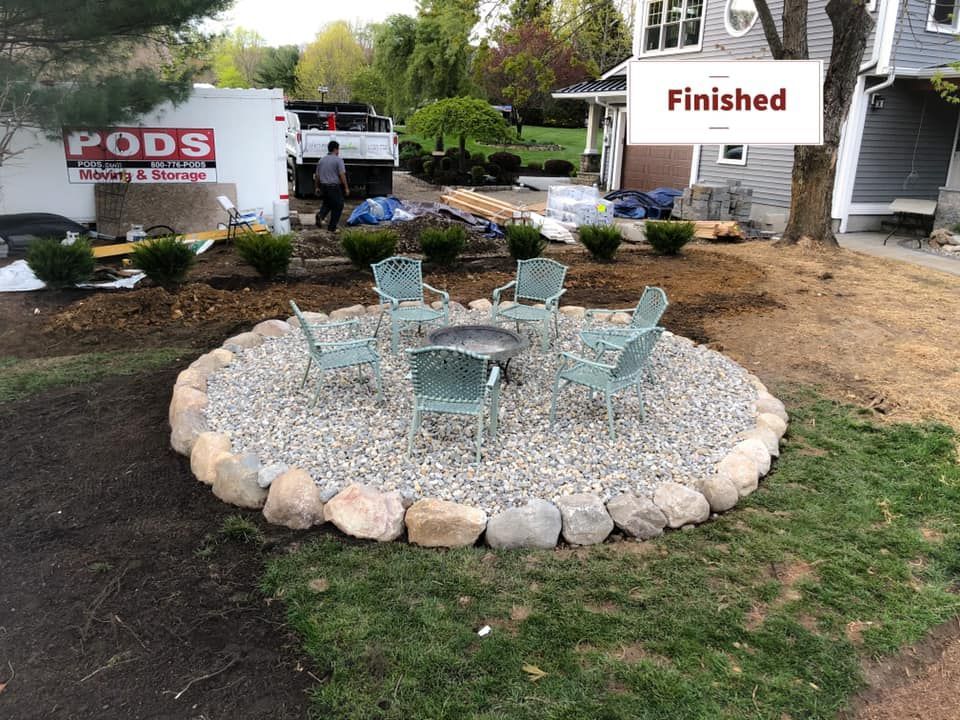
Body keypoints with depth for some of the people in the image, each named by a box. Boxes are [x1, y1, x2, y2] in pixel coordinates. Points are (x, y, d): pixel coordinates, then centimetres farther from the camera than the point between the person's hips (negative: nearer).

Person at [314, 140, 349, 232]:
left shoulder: (322, 160, 8)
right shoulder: (338, 160, -9)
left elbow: (317, 175, 12)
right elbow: (342, 175, -14)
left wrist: (317, 187, 20)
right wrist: (346, 188, -9)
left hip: (324, 186, 6)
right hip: (335, 187, -6)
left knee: (326, 203, 24)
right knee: (337, 206, 6)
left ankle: (321, 215, -4)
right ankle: (332, 227, 7)